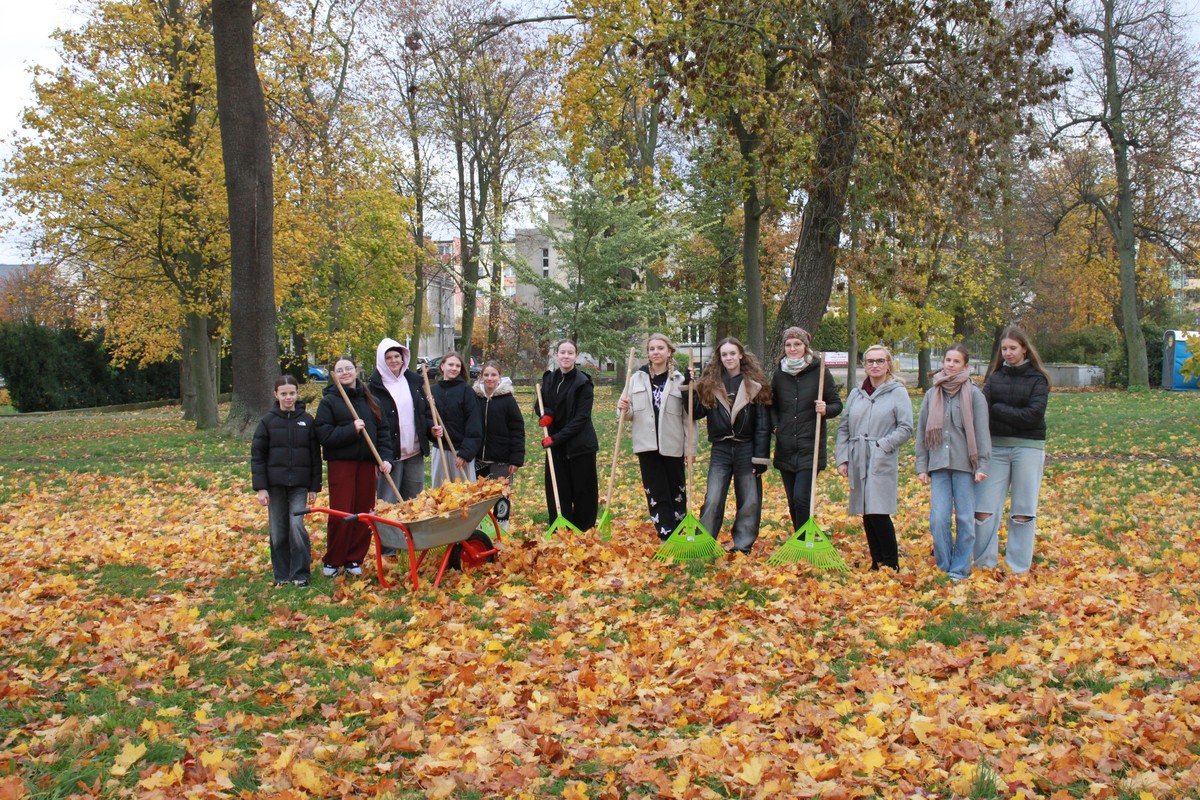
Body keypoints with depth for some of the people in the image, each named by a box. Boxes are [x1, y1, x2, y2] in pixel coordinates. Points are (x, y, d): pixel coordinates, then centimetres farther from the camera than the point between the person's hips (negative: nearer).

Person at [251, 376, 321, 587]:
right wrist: (260, 487, -6)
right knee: (278, 530, 5)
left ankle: (300, 574, 2)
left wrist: (314, 487, 2)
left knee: (297, 526, -10)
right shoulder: (268, 420, 1)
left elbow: (315, 455, 6)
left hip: (299, 484, 0)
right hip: (275, 484, 1)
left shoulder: (307, 420, 3)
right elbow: (257, 455, 1)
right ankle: (281, 574, 17)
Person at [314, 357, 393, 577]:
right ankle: (332, 561, 10)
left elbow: (382, 431, 10)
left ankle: (354, 559, 16)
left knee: (364, 513, 5)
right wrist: (352, 430, -19)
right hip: (340, 462, -4)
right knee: (340, 514, -5)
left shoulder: (369, 400, 12)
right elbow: (324, 435, -10)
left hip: (366, 462, 4)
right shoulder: (328, 402, 0)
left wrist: (386, 457, -2)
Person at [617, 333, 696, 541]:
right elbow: (630, 415, 10)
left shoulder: (679, 380, -1)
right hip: (647, 445, 1)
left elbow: (688, 417, 0)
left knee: (676, 492, 8)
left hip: (672, 446, -1)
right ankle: (666, 536, 6)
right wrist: (624, 409, -13)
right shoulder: (636, 378, 5)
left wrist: (691, 448, -2)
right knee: (656, 493, 1)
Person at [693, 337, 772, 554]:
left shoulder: (755, 385, -3)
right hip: (721, 449, 1)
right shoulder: (710, 383, 3)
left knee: (749, 501, 6)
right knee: (712, 500, -2)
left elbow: (763, 425, -4)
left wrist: (761, 458, -9)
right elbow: (697, 412, -1)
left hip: (746, 450, -1)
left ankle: (742, 545, 19)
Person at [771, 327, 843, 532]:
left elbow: (837, 404, 0)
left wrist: (826, 409, -21)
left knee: (801, 498, -14)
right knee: (792, 502, 10)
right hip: (785, 449, 5)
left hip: (810, 448, -4)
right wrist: (775, 425, 2)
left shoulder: (819, 371, -4)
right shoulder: (779, 374, 8)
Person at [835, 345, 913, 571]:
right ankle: (876, 562, 17)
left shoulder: (898, 392, 0)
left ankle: (891, 564, 0)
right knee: (866, 514, 7)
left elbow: (905, 428, -4)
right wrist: (842, 458, 4)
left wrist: (882, 445, -13)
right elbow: (843, 428, 13)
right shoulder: (855, 394, 13)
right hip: (858, 462, 5)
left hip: (883, 463, -5)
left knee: (879, 512, -12)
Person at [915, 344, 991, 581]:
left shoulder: (974, 394, 0)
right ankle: (944, 568, 11)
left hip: (964, 464, -2)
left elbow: (982, 432, -2)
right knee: (938, 519, -3)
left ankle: (959, 570, 13)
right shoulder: (932, 394, 10)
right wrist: (921, 466, 8)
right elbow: (922, 432, 13)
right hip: (938, 465, 3)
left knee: (965, 519, 2)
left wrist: (982, 465, -8)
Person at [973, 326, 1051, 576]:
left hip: (1028, 448, -2)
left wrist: (998, 409, -9)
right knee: (984, 509, -3)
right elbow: (982, 410, -5)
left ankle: (1019, 568, 14)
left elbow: (1034, 415, -12)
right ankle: (984, 564, 8)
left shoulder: (1037, 378, 0)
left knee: (1023, 512, 5)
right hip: (996, 447, 2)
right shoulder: (995, 378, 9)